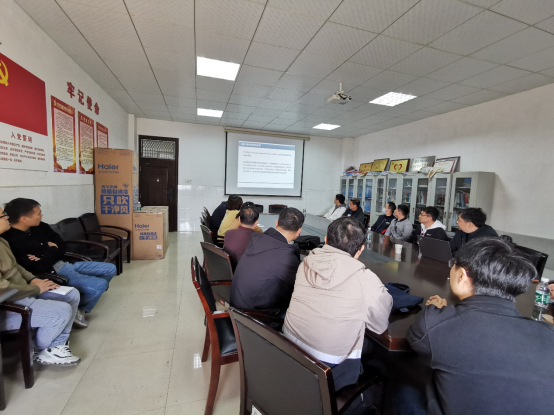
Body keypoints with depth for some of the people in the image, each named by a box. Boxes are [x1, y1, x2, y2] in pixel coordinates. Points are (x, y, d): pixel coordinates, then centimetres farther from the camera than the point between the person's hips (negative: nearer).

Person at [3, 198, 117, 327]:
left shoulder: (40, 226, 3)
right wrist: (52, 250, -8)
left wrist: (47, 254, -11)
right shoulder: (11, 241, -20)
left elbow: (63, 246, 8)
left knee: (110, 269, 7)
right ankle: (78, 310, 7)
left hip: (64, 264, 9)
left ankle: (89, 294, 23)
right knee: (100, 284, -23)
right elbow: (38, 268, -22)